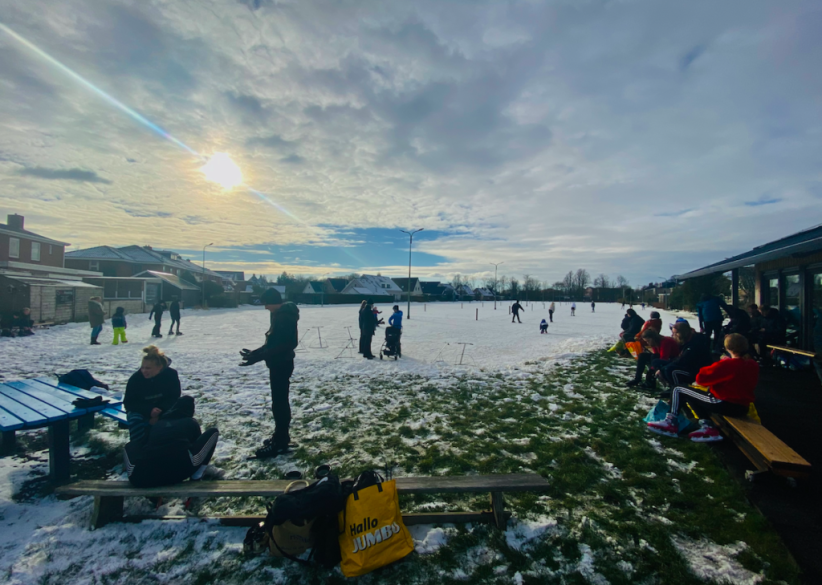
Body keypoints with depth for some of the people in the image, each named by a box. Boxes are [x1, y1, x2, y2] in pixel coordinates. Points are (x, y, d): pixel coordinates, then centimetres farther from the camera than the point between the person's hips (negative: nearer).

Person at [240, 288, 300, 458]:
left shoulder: (284, 316, -21)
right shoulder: (279, 314, 11)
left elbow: (283, 344, -27)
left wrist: (258, 357, -28)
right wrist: (255, 352, 13)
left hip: (282, 364, -10)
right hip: (279, 363, 10)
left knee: (279, 403, -3)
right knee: (280, 401, 17)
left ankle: (280, 442, 7)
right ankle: (281, 437, 29)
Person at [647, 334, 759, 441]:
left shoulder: (726, 365, -21)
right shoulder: (753, 365, 0)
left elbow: (700, 378, -16)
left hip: (724, 404, -8)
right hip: (743, 408, 8)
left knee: (679, 390, 4)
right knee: (697, 393, 26)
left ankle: (670, 423, 5)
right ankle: (707, 427, 12)